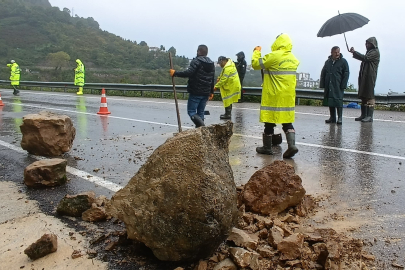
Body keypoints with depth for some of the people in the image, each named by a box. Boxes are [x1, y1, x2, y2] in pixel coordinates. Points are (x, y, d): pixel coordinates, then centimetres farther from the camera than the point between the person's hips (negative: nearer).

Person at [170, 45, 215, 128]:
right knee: (200, 113, 12)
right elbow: (212, 80, 20)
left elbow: (188, 73, -23)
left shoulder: (196, 61, -11)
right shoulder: (211, 64, 15)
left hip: (195, 92, -7)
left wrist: (175, 73, -14)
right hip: (206, 93, 7)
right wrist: (211, 92, 28)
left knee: (191, 111, -3)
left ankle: (202, 126, -21)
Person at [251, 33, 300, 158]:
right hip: (288, 96, 6)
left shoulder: (273, 56, -13)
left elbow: (256, 64, -7)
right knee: (287, 122, 9)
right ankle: (291, 145, -5)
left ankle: (267, 147, 16)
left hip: (273, 96, -6)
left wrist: (257, 52, 11)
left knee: (269, 121, 6)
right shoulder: (293, 59, 8)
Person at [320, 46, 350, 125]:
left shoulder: (343, 61, 2)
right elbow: (323, 73, 17)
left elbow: (346, 74, -1)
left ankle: (340, 118, -4)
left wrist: (343, 85, -9)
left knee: (338, 100, -8)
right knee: (330, 101, 6)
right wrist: (322, 84, 8)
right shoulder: (328, 62, 14)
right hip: (328, 86, 5)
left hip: (338, 86, -4)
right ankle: (332, 117, 14)